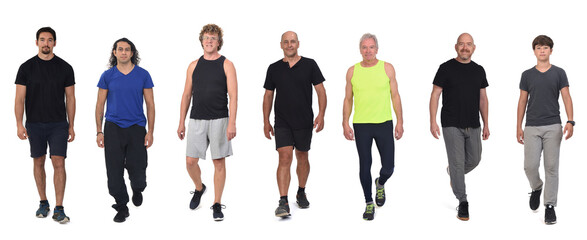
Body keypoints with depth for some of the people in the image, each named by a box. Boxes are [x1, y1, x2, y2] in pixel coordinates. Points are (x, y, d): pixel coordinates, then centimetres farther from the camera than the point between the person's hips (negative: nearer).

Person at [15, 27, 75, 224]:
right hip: (34, 125, 1)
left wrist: (71, 126, 3)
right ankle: (43, 202, 24)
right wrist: (19, 124, -13)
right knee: (38, 163, 10)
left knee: (59, 163, -8)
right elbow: (20, 98, -3)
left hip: (58, 124, -1)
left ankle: (59, 209, -5)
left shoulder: (65, 67, 1)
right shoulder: (27, 67, -1)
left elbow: (70, 98, 5)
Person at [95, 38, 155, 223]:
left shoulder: (143, 75, 2)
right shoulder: (107, 76, 4)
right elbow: (100, 104, 7)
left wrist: (150, 131, -3)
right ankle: (121, 206, 15)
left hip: (136, 128, -1)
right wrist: (99, 131, 0)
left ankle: (137, 189, 33)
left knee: (137, 169, -2)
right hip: (113, 128, 1)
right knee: (114, 171, 0)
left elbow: (150, 104, 4)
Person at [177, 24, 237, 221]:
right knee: (190, 161, 1)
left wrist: (232, 123, -16)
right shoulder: (194, 65, 10)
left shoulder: (226, 65, 0)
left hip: (219, 120, -3)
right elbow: (186, 95, 13)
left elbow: (233, 96, -6)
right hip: (196, 120, 3)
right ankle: (199, 188, 31)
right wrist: (181, 122, 10)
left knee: (219, 162, 1)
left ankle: (217, 205, 10)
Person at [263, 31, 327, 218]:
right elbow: (268, 95, 11)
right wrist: (266, 121, 7)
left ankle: (301, 193, 33)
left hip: (304, 122, 0)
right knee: (285, 158, -12)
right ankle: (283, 202, -14)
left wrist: (321, 115, -11)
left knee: (302, 158, 13)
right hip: (282, 123, 0)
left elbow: (320, 91, 0)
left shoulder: (309, 65, 1)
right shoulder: (274, 68, 5)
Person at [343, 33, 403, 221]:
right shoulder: (352, 71, 4)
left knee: (388, 166, 0)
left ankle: (380, 184, 34)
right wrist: (345, 123, 2)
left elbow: (395, 96, 4)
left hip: (384, 123, 0)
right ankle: (369, 203, 16)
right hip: (361, 125, 0)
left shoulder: (387, 68, 2)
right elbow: (348, 99, 9)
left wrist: (400, 121, 0)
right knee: (365, 166, 1)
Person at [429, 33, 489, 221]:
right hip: (452, 125, -4)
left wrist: (486, 124, 11)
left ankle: (453, 173, 42)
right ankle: (463, 202, 5)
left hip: (473, 125, 5)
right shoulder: (446, 68, -4)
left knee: (474, 160, 11)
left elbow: (483, 98, 14)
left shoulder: (479, 70, 9)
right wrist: (433, 121, -12)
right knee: (457, 163, -4)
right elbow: (435, 95, -5)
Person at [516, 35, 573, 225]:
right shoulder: (527, 75, 7)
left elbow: (566, 98, -3)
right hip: (532, 127, 1)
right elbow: (522, 101, 9)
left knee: (551, 167, -2)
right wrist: (519, 127, 5)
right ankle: (536, 188, 26)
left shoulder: (559, 73, 3)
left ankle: (550, 206, 5)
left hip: (553, 126, -1)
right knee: (530, 165, -5)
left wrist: (570, 121, -17)